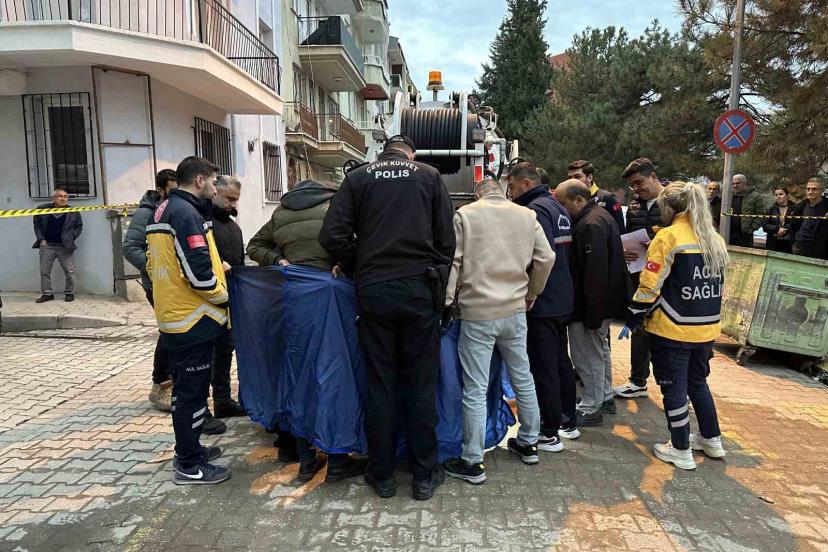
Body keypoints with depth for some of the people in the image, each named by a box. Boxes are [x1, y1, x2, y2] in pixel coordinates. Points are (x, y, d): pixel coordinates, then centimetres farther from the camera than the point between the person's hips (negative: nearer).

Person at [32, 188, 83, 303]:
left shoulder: (73, 212, -4)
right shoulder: (42, 209, -1)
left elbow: (79, 226, 7)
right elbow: (37, 225, 9)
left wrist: (71, 238, -3)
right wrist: (41, 239, 0)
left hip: (65, 246, -1)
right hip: (47, 245, 1)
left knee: (69, 271, -1)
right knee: (44, 271, 6)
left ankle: (69, 293, 14)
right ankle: (47, 294, 18)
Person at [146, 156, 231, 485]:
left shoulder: (162, 211, 14)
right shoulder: (187, 212, -17)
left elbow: (156, 264, 18)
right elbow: (198, 271, -24)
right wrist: (222, 296, -8)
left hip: (172, 317, 10)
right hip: (194, 320, -10)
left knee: (184, 389, 19)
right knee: (193, 393, 0)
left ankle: (187, 450, 32)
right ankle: (189, 466, 11)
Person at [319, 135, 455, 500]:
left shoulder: (358, 177, 8)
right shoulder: (429, 176, 7)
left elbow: (332, 236, -2)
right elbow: (446, 240, 2)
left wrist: (358, 266, 11)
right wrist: (438, 287, 10)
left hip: (373, 291, 1)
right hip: (420, 289, 0)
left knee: (379, 385, 9)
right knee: (421, 385, 7)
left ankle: (382, 475, 20)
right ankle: (424, 476, 17)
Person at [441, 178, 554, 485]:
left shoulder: (464, 215, -5)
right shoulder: (527, 215, 6)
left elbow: (452, 261, -9)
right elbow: (546, 258, 5)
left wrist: (447, 300, -1)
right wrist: (531, 293, 17)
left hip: (477, 314, -4)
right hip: (515, 311, 4)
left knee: (475, 390, 2)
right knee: (523, 379, 19)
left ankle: (472, 462, 11)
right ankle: (528, 443, 35)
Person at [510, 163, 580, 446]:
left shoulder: (535, 210, -16)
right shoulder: (557, 207, 14)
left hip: (542, 303, -10)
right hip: (562, 300, 10)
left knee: (543, 369, -1)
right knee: (561, 362, 19)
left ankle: (550, 434, 8)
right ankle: (568, 421, 31)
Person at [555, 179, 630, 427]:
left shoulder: (590, 224, -22)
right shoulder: (598, 215, 12)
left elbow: (595, 271, -27)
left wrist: (592, 313, -24)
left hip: (592, 302, -11)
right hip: (606, 299, 11)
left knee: (587, 354, 0)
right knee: (600, 349, 22)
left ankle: (590, 408, 11)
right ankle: (604, 396, 38)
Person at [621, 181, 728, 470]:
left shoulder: (668, 236, -14)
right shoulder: (716, 240, 8)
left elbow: (650, 285, -15)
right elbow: (718, 283, 16)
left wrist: (633, 318, -7)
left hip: (672, 329, -7)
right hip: (707, 328, 7)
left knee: (674, 387, 5)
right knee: (697, 381, 22)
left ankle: (681, 451, 15)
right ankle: (711, 439, 34)